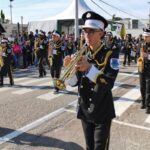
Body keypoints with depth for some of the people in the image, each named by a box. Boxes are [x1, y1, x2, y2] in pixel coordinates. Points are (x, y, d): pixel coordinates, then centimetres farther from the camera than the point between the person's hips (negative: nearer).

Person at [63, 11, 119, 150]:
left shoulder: (110, 55, -13)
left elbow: (109, 83, -26)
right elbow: (74, 82, -3)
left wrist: (89, 67, -38)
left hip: (102, 112, -4)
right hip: (84, 110, 4)